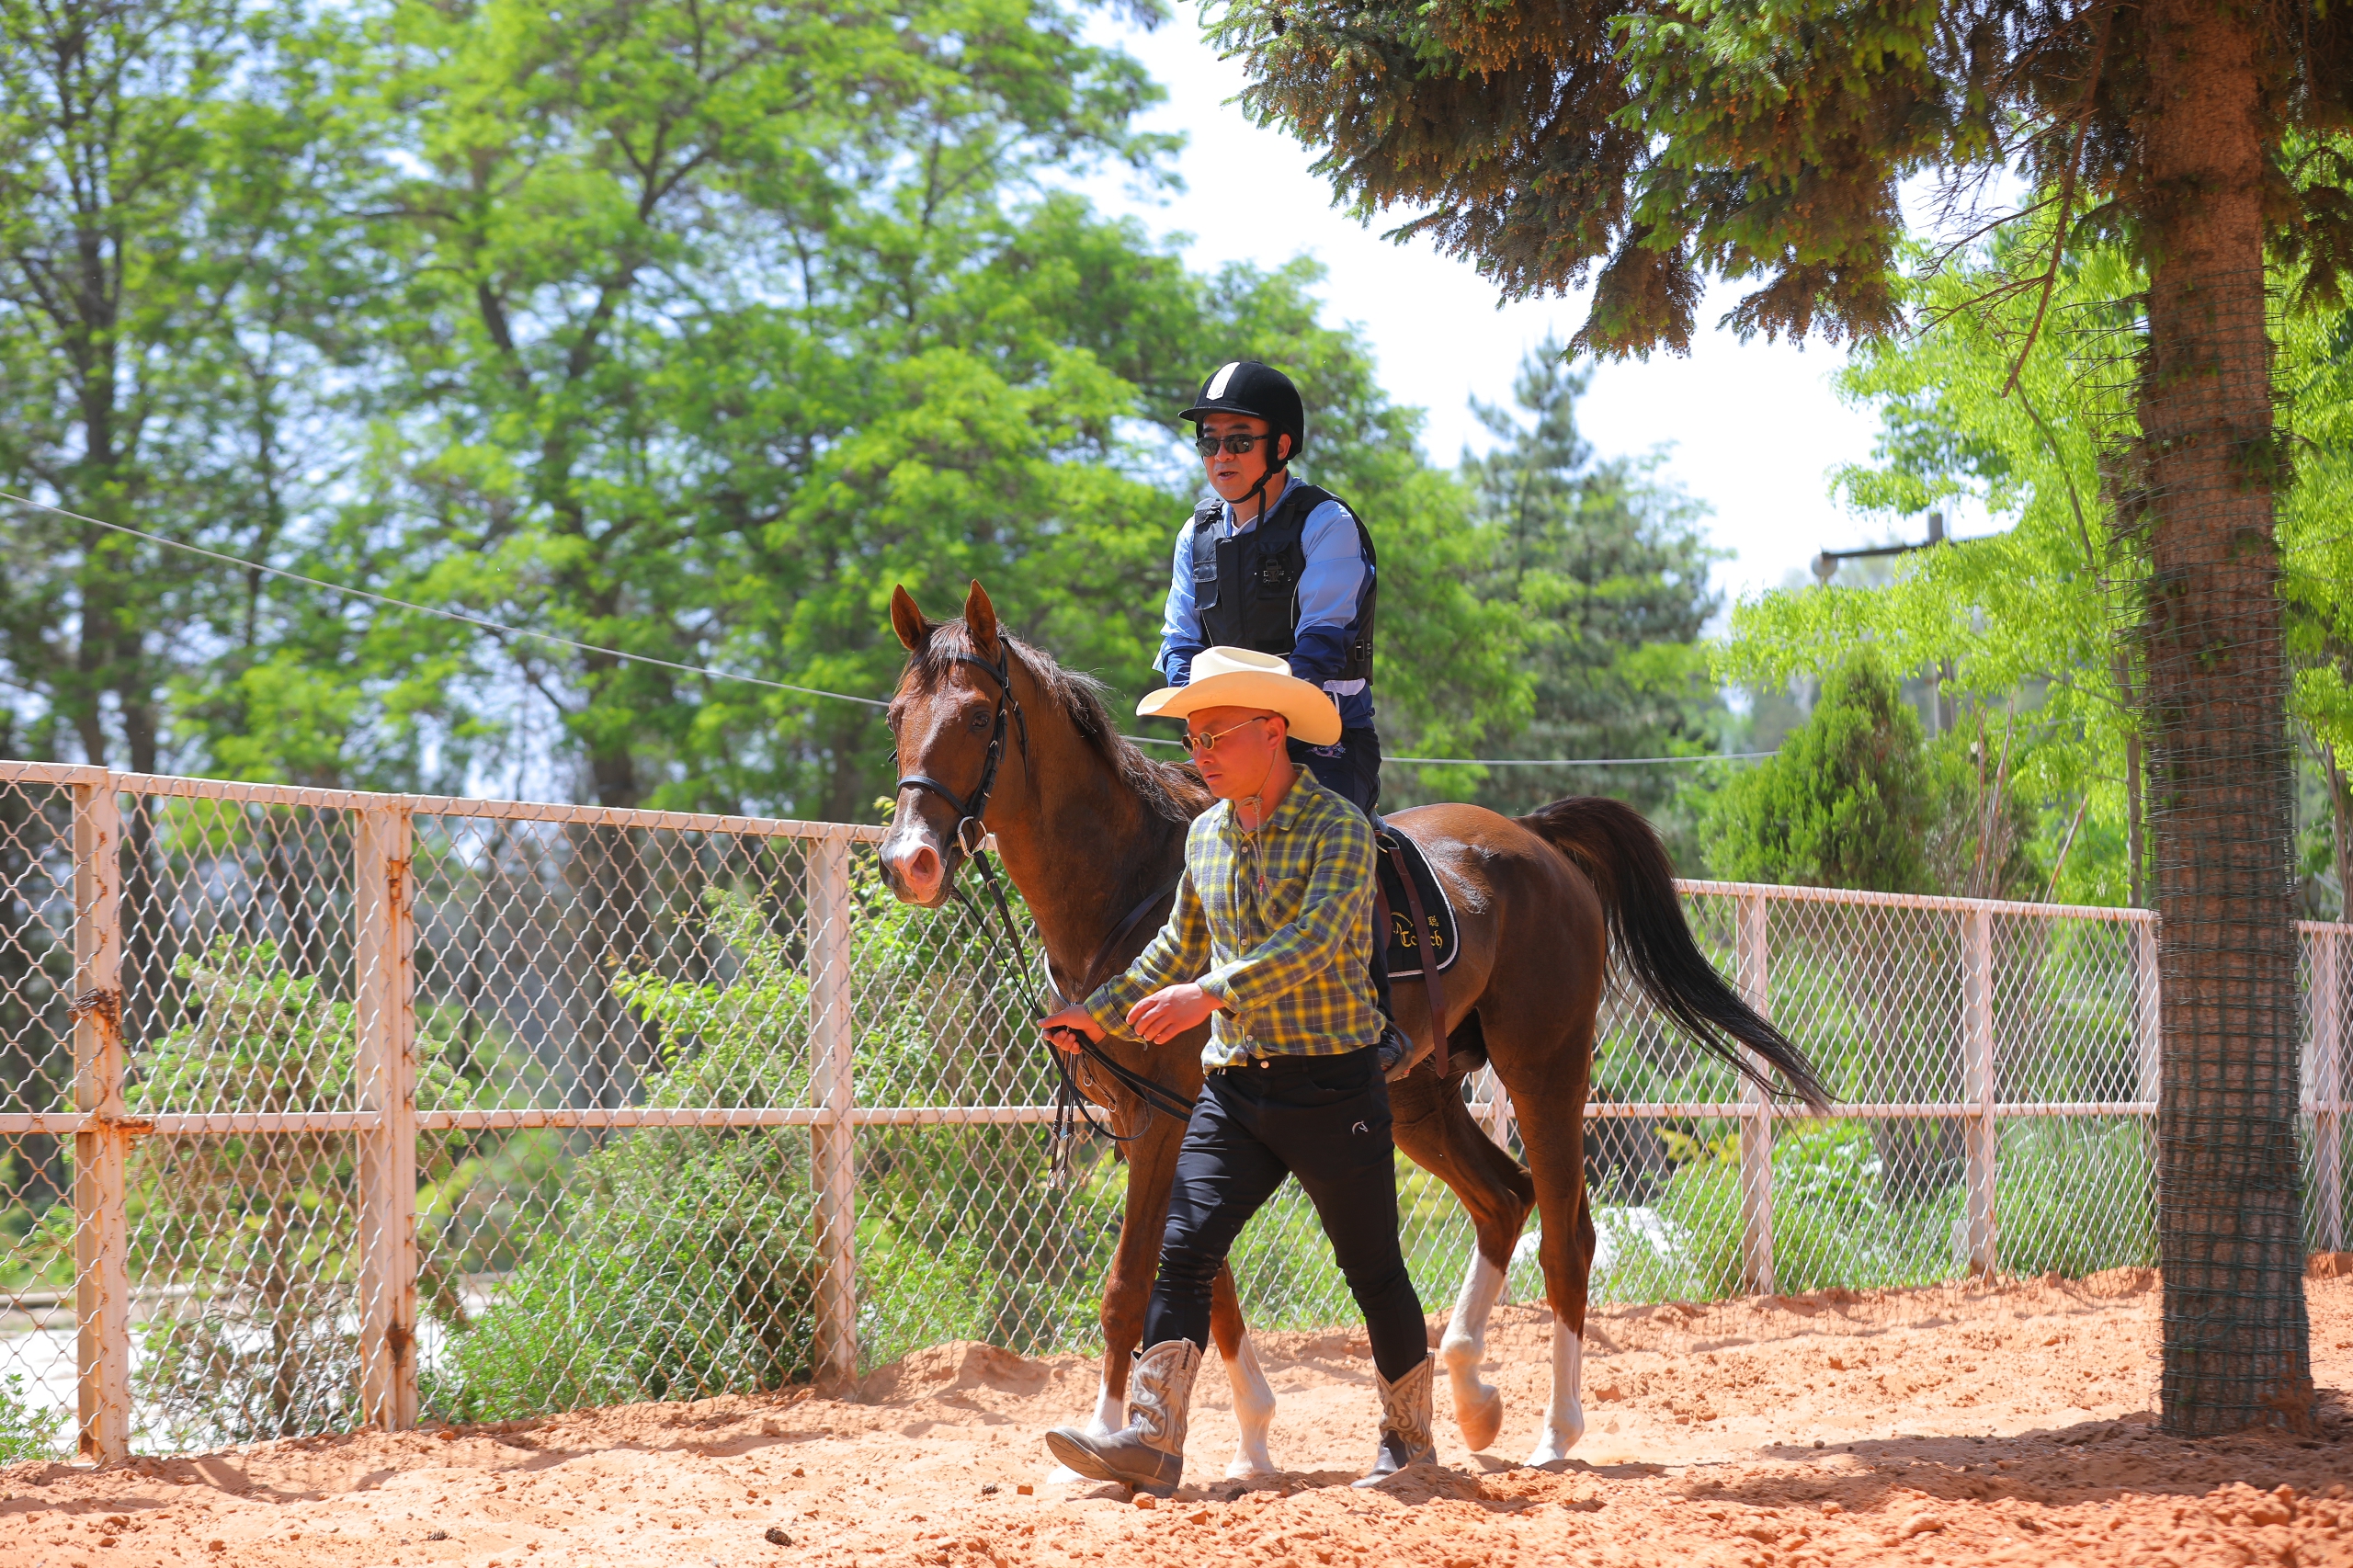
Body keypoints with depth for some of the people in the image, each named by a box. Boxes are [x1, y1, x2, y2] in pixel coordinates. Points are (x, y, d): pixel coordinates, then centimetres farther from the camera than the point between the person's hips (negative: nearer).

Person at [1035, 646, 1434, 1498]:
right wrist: (1102, 1010, 17)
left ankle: (1408, 1437, 24)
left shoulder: (1340, 828, -11)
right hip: (1233, 1085, 5)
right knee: (1182, 1248, -10)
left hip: (1333, 1084, -5)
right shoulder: (1205, 835, 10)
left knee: (1372, 1269, 7)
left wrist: (1211, 995, -37)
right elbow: (1180, 947, 25)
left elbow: (1313, 942, -26)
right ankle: (1151, 1439, -16)